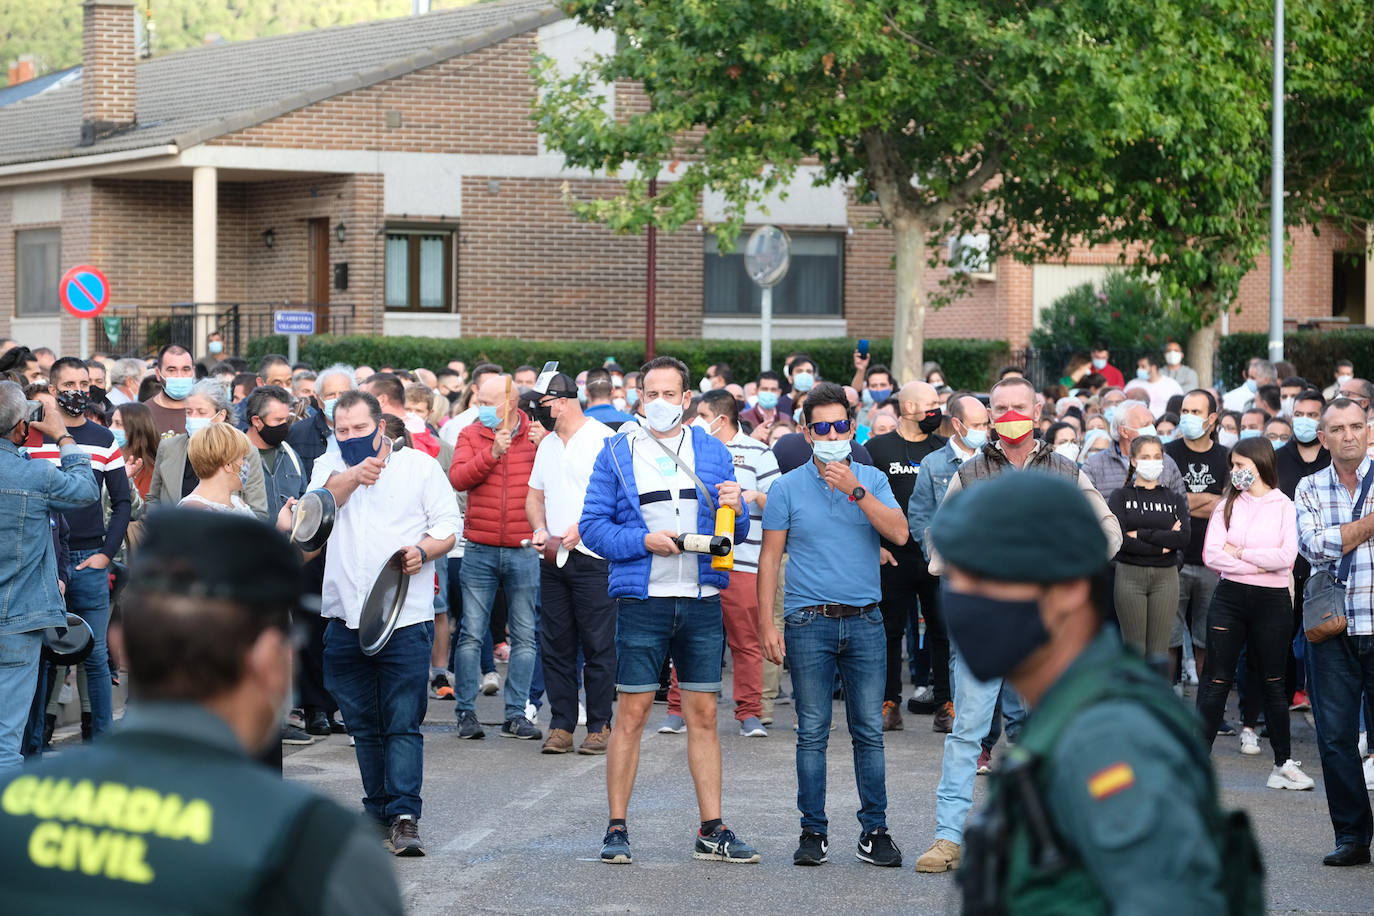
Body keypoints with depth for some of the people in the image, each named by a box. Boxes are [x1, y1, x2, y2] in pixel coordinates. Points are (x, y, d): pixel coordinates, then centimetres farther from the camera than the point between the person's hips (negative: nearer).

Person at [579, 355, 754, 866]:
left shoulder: (713, 453, 11)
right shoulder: (618, 453, 5)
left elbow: (735, 535, 12)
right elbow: (593, 525, 0)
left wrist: (735, 510, -10)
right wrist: (643, 541, -14)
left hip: (702, 600, 2)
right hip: (642, 600, -2)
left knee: (703, 715, 5)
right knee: (632, 713, -1)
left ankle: (712, 832, 10)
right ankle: (617, 829, 6)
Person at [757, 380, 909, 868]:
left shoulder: (872, 481, 8)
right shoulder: (787, 488, 4)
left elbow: (899, 533, -7)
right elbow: (770, 557, 4)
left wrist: (855, 492, -16)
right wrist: (767, 624, -3)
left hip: (865, 622, 1)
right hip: (809, 622, -1)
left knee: (869, 732, 2)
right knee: (812, 732, 1)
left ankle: (874, 831, 7)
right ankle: (813, 832, 8)